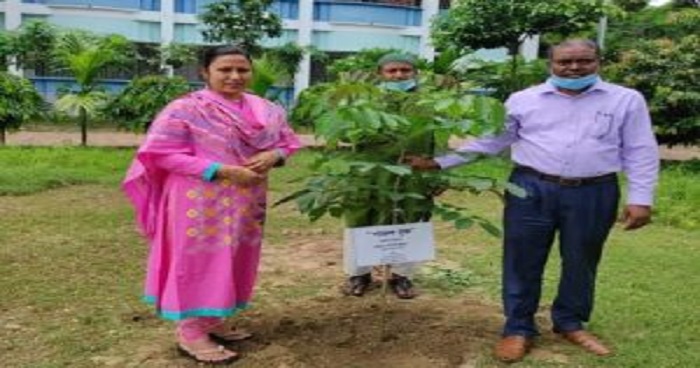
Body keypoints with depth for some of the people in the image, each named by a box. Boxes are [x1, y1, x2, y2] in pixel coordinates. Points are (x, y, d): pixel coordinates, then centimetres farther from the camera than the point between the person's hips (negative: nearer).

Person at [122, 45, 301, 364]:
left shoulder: (266, 110, 5)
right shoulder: (185, 109, -12)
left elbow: (287, 142, 13)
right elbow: (163, 154, -16)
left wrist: (273, 156, -13)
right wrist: (223, 170, -21)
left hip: (247, 200, 7)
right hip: (202, 201, -6)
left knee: (234, 259, 14)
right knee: (200, 259, 0)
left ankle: (213, 319, 29)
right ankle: (191, 331, 12)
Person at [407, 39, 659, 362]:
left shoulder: (627, 100, 2)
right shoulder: (523, 100, 2)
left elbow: (641, 153, 3)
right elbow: (487, 140, 5)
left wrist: (640, 199, -5)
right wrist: (439, 162, -1)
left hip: (594, 193, 1)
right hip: (532, 190, 0)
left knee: (580, 262, 13)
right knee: (522, 260, 5)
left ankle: (570, 323, 34)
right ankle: (518, 328, 21)